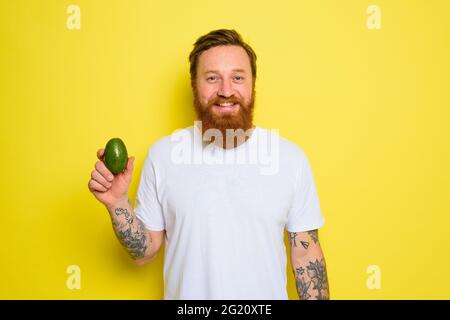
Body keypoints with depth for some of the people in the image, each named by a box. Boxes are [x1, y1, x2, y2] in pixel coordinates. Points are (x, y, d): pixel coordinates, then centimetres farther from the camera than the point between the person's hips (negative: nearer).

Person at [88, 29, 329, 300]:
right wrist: (118, 203, -20)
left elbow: (306, 255, -5)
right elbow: (145, 251, -5)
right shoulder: (162, 154, -10)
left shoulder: (291, 157, -12)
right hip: (185, 293, 0)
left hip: (266, 294, 0)